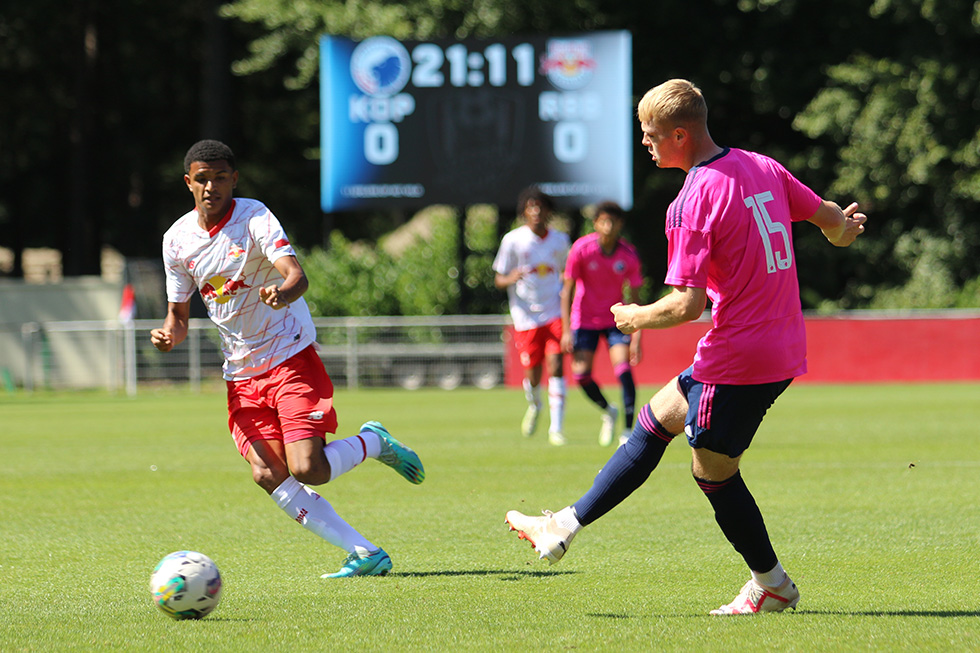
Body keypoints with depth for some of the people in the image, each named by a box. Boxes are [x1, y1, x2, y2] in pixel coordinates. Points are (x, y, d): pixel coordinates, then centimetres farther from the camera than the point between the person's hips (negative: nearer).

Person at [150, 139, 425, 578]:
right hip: (241, 373, 5)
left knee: (307, 470, -18)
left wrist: (282, 292, -50)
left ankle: (373, 443, 14)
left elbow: (297, 276, -26)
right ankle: (364, 554, -5)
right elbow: (178, 312, 12)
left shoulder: (254, 218, -13)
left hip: (290, 356, -5)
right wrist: (169, 334, -11)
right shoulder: (177, 239, 2)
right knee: (267, 474, -12)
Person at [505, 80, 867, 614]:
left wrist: (638, 318, -3)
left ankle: (770, 585, 21)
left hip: (737, 359, -9)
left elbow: (688, 304, -22)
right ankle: (566, 526, 24)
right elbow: (832, 220, 13)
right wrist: (845, 227, 37)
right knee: (655, 419, 18)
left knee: (713, 472, 8)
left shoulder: (693, 202, -19)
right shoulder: (762, 168, 5)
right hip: (783, 347, 9)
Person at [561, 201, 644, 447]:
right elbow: (567, 290, -7)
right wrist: (566, 330, -13)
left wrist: (636, 338, -12)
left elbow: (634, 298, -5)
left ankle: (628, 432, -12)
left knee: (623, 369, -18)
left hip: (615, 320, 0)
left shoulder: (629, 255, -11)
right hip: (584, 319, 0)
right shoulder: (581, 249, -14)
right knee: (581, 374, -9)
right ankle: (608, 411, 21)